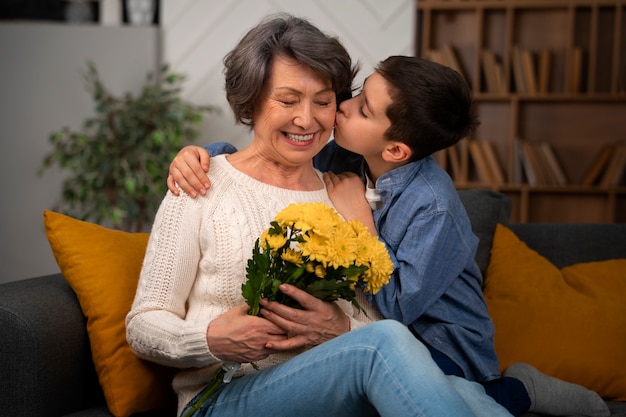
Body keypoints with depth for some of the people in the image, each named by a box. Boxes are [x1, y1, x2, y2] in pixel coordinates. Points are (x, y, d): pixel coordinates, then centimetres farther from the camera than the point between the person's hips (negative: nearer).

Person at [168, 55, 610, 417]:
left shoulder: (433, 208, -25)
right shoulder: (345, 159, -5)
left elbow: (397, 307, -25)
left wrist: (358, 219, -22)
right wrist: (199, 152, -13)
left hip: (442, 349, -8)